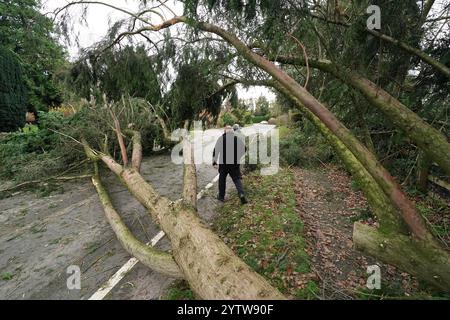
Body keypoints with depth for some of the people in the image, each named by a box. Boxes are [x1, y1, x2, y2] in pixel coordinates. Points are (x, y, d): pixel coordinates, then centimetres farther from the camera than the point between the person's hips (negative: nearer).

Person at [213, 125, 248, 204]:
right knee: (237, 179, 6)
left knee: (222, 179, 14)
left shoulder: (221, 138, -3)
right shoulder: (237, 138, 2)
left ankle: (221, 196, 23)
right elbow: (244, 149, 7)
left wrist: (214, 161, 7)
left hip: (223, 163, -1)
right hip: (235, 163, 1)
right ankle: (241, 194, -13)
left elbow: (216, 150, -2)